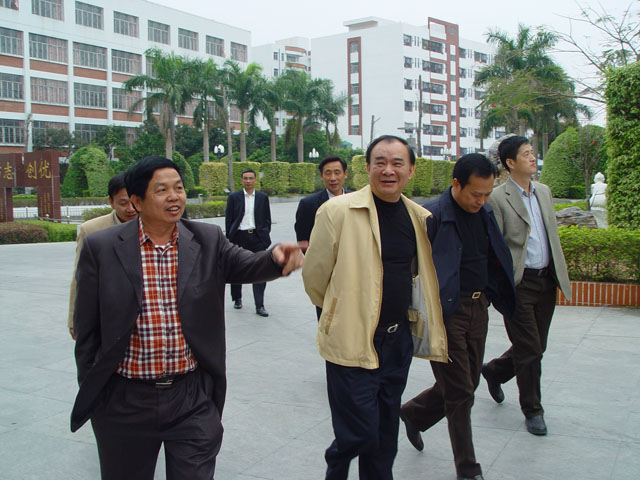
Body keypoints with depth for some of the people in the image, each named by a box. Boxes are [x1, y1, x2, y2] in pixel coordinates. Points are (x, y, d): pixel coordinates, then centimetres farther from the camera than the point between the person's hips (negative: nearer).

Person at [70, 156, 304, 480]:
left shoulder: (208, 241, 0)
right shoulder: (101, 248, -5)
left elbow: (247, 265, -15)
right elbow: (86, 329, 0)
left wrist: (276, 257, -37)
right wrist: (90, 392, 3)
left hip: (193, 397, 0)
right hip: (125, 401, 1)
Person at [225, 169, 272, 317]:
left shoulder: (263, 197, 8)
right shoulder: (234, 197, 4)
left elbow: (267, 219, 11)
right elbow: (228, 219, 4)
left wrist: (265, 236, 2)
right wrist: (230, 238, -1)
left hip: (257, 237, 0)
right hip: (239, 237, 0)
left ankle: (259, 306, -2)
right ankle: (237, 298, 30)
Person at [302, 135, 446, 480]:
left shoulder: (421, 218, 4)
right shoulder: (338, 211, -13)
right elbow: (314, 275, -4)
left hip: (399, 338, 5)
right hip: (352, 340, -5)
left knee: (386, 431, 17)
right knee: (359, 433, 0)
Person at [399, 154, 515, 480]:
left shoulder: (486, 214, 7)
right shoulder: (432, 215, -16)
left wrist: (492, 294, 13)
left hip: (478, 308, 7)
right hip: (445, 311, -7)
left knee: (466, 384, 16)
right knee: (459, 392, 1)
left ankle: (413, 414, 42)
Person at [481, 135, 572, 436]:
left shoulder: (544, 191, 12)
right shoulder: (497, 198, -10)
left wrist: (560, 273, 16)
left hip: (546, 281, 7)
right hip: (519, 284, -7)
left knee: (536, 346, 14)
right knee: (529, 350, 0)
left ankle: (494, 371, 40)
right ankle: (532, 411, 18)